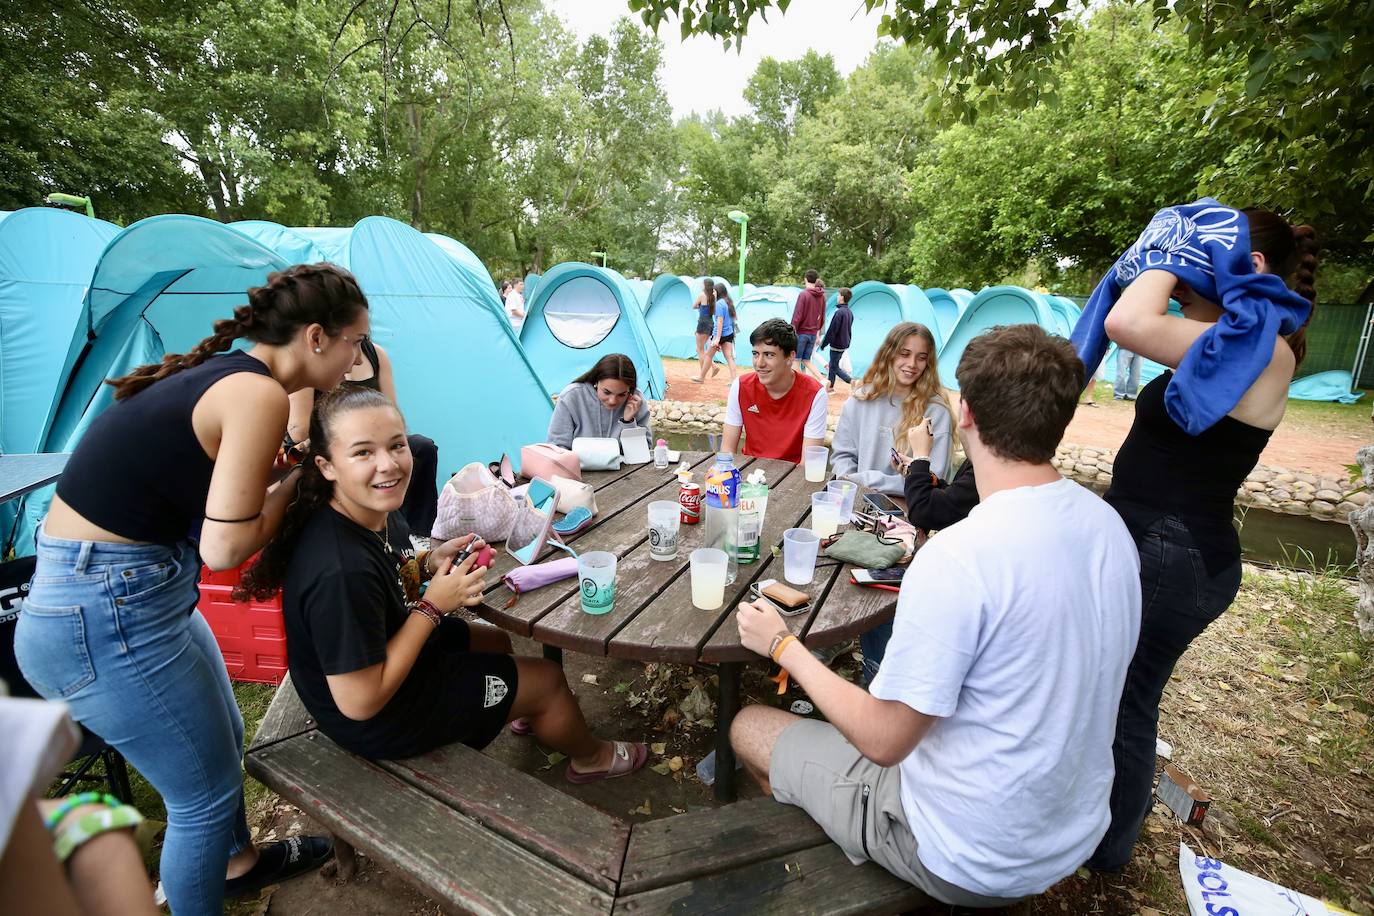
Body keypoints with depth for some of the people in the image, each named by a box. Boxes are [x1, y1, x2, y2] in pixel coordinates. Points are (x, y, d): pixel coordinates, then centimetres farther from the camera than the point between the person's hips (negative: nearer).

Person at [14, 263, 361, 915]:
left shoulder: (216, 371, 6)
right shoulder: (260, 395, -23)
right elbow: (224, 548, -21)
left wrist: (288, 481, 2)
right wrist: (298, 479, -8)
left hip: (139, 590, 10)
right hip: (106, 620, -10)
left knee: (223, 742, 27)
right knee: (207, 793, 8)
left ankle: (239, 862, 51)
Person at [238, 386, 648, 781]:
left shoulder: (381, 515, -12)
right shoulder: (342, 572, -39)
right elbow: (360, 702, -31)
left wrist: (429, 563, -12)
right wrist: (433, 605, -28)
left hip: (389, 650, 8)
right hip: (378, 722, -8)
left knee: (498, 640, 27)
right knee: (550, 678, 5)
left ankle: (526, 715, 59)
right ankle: (591, 757, 37)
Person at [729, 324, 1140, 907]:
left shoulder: (959, 558, -33)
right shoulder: (1109, 525, -8)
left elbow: (883, 741, -24)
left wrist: (783, 646, -11)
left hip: (970, 862, -7)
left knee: (748, 727, 8)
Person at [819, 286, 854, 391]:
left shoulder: (839, 312, -20)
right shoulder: (849, 312, 8)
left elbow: (832, 330, -19)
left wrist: (823, 343, -11)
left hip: (837, 345, -9)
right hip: (844, 344, 9)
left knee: (835, 367, 1)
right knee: (832, 364, 17)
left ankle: (851, 381, -7)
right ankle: (830, 386, 25)